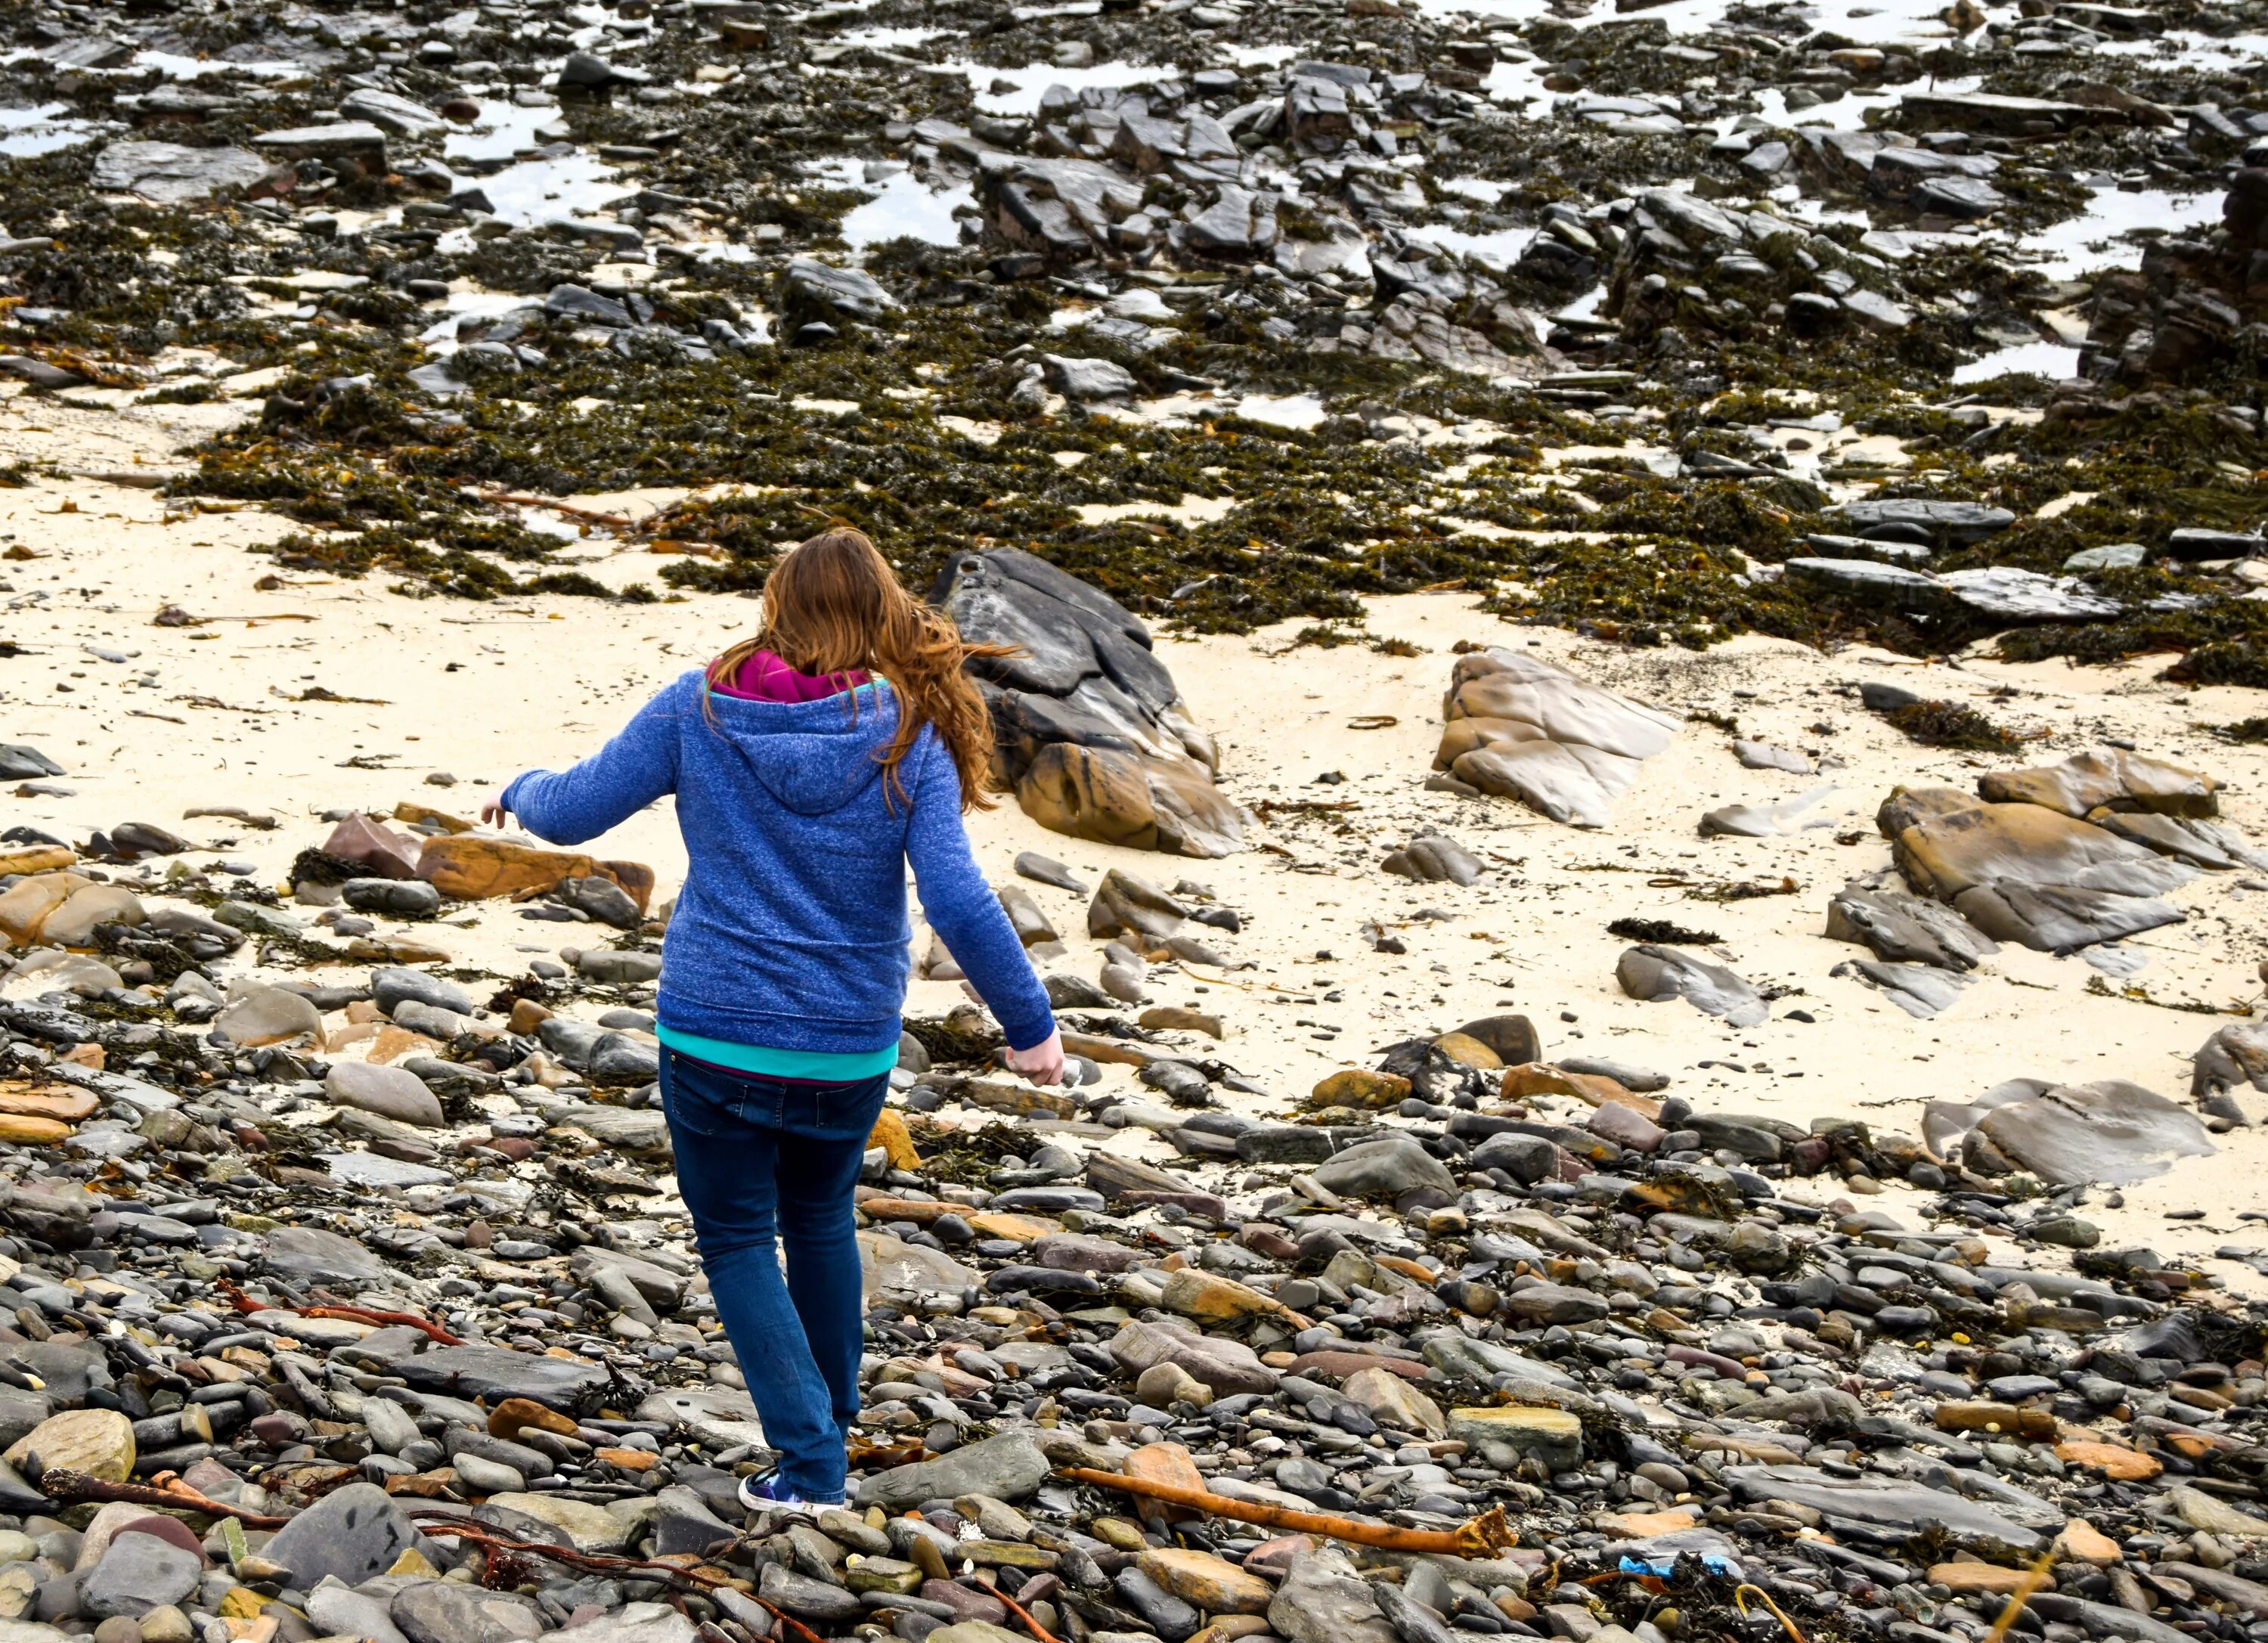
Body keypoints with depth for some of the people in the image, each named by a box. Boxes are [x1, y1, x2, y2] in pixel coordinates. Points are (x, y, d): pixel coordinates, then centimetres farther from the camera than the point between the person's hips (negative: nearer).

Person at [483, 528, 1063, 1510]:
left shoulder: (699, 709, -7)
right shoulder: (909, 738, -8)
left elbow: (575, 812, -3)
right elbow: (957, 901, -16)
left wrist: (521, 793, 20)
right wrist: (1029, 1023, -6)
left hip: (712, 1035, -2)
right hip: (850, 1048, 2)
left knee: (739, 1241, 10)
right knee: (820, 1220, 25)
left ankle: (809, 1460, -1)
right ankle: (834, 1421, 38)